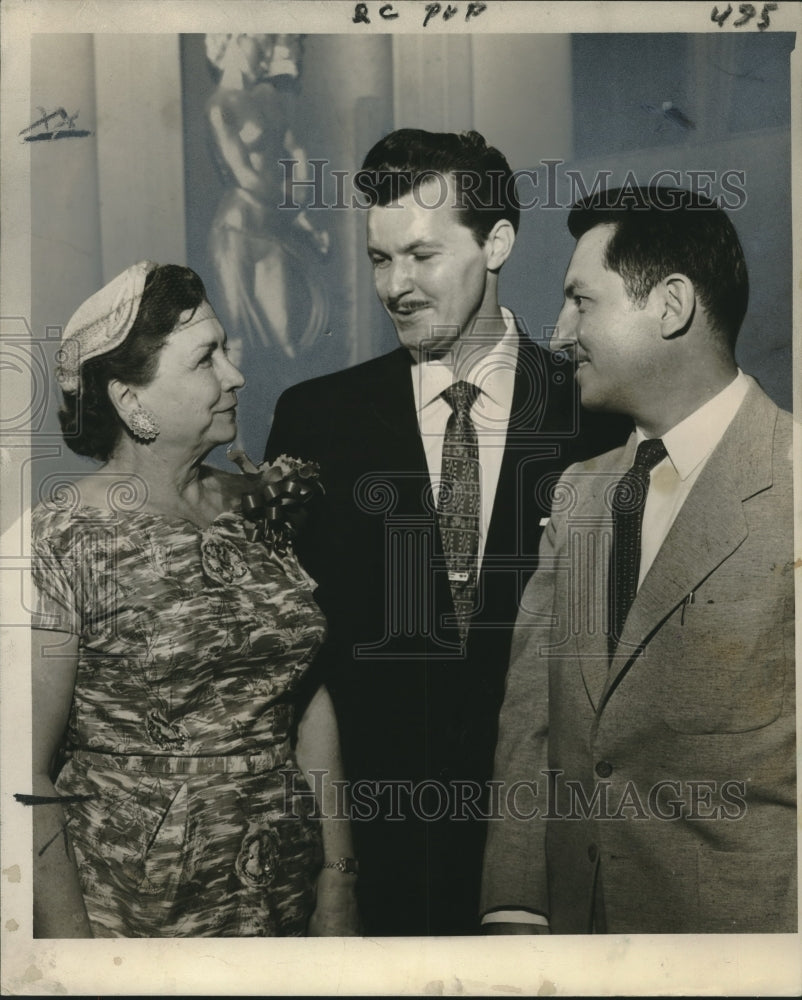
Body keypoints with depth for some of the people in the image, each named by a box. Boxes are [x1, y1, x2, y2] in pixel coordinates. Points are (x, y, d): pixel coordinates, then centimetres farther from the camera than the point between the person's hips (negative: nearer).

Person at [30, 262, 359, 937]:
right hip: (128, 911, -4)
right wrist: (68, 934, -13)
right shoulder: (62, 542, -12)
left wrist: (339, 879, -1)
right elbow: (29, 778, -11)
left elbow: (313, 704, 2)